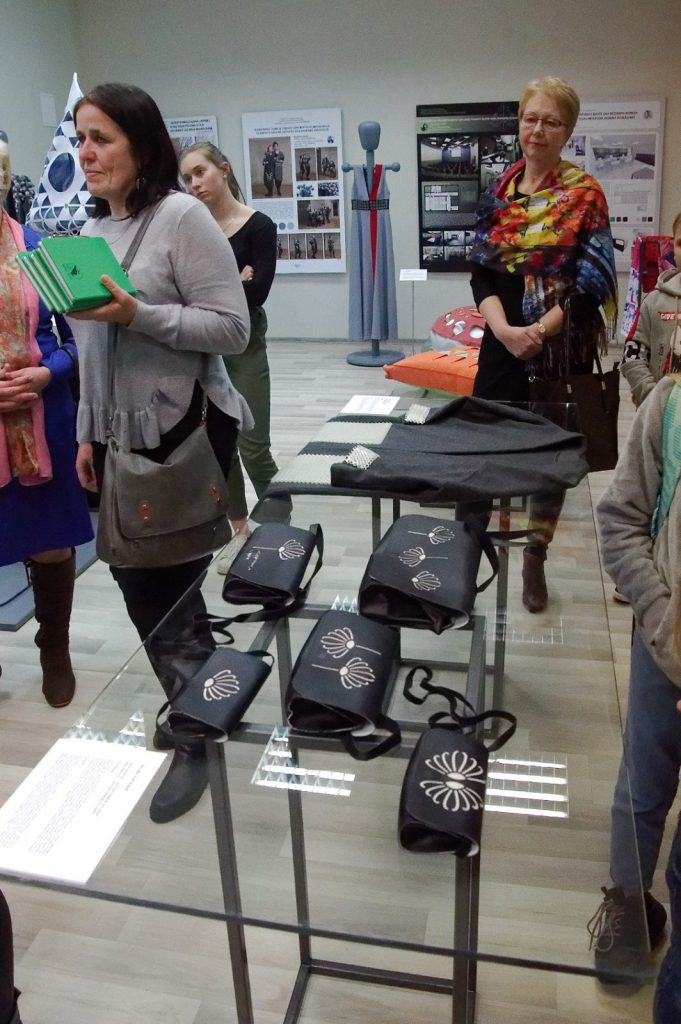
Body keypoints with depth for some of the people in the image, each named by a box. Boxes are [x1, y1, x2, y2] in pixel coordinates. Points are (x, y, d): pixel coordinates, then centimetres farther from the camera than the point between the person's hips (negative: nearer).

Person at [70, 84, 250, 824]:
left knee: (170, 585, 1)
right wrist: (87, 433, 15)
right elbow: (92, 347, 16)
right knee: (138, 581, 13)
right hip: (121, 437, 7)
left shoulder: (182, 216, -10)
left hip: (185, 433, -7)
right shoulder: (93, 229, 13)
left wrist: (137, 315, -24)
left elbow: (232, 328, -15)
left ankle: (197, 734, 23)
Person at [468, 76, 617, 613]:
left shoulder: (585, 194, -3)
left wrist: (540, 331, -19)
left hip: (562, 346, -3)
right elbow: (482, 271, 1)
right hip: (503, 343, 3)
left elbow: (591, 280, -10)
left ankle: (535, 559, 21)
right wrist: (504, 329, -15)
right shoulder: (498, 192, 7)